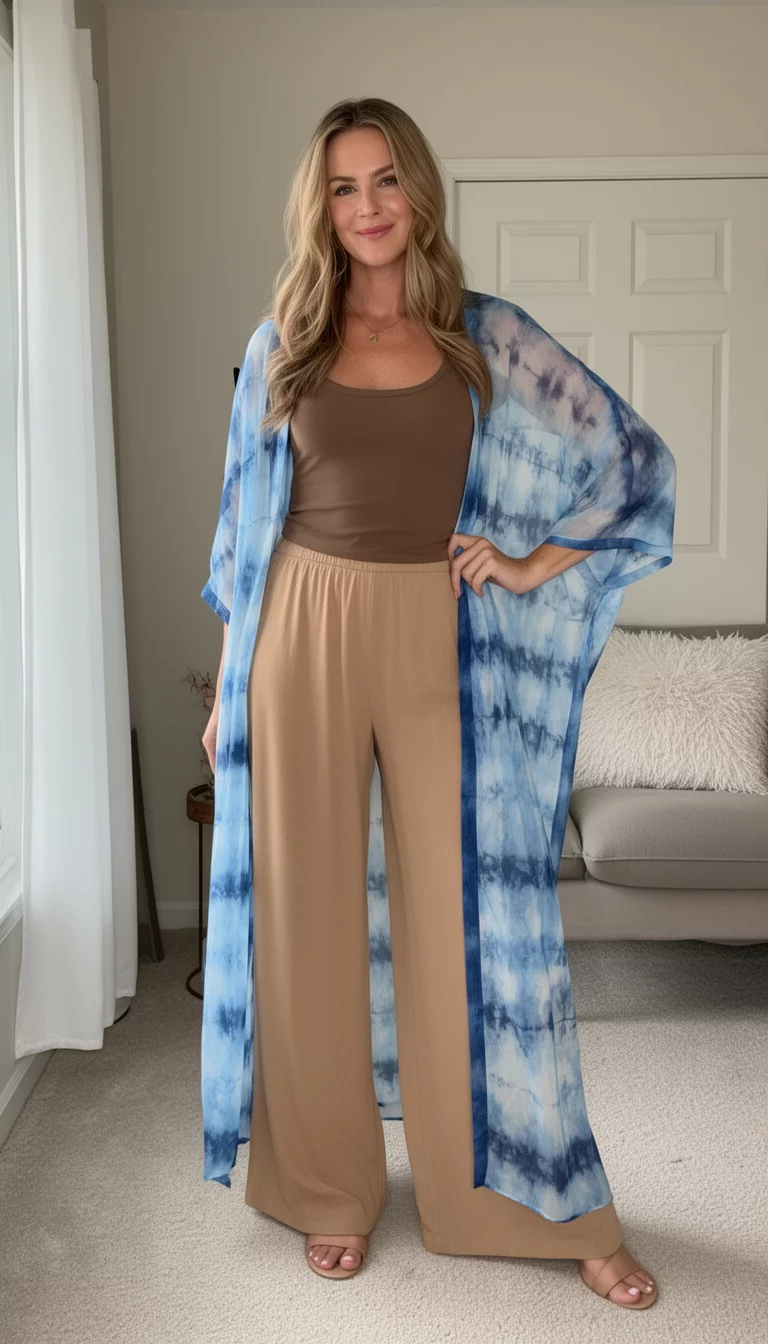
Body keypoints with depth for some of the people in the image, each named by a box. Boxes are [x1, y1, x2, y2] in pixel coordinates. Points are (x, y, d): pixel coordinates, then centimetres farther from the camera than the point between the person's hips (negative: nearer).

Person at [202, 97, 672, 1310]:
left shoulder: (481, 338, 4)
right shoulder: (285, 344, 7)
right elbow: (247, 519, 12)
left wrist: (536, 566, -5)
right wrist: (227, 684, 11)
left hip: (438, 639, -1)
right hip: (307, 634, 1)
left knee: (468, 917, 3)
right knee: (311, 915, 7)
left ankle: (553, 1208, 21)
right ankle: (332, 1190, 27)